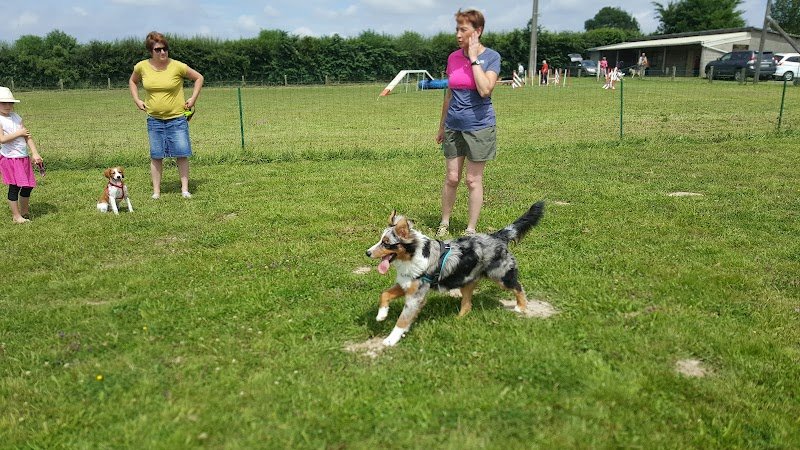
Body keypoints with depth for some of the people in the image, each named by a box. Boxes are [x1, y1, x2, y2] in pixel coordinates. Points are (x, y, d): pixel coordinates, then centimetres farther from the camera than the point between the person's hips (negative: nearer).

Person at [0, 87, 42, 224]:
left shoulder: (16, 117, 9)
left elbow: (27, 136, 7)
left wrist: (35, 153, -2)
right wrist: (19, 133, -12)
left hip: (24, 157, 6)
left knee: (28, 186, 10)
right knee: (14, 187, -1)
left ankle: (24, 211, 27)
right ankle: (16, 216, 11)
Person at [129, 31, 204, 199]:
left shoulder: (177, 66, -10)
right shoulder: (142, 67, -2)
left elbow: (199, 78, 3)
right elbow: (132, 81, 19)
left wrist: (193, 99, -2)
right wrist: (136, 100, 8)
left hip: (177, 118, -2)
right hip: (154, 119, 2)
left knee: (182, 154, -2)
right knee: (156, 156, 5)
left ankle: (185, 189, 7)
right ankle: (156, 191, 12)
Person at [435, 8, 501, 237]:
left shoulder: (491, 57, -8)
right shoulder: (453, 57, 4)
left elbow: (485, 90, -23)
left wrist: (474, 59, -19)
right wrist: (442, 126, 16)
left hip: (479, 126, -4)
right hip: (454, 126, 4)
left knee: (473, 180, 3)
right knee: (451, 178, 9)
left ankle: (471, 229, 16)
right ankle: (444, 223, 24)